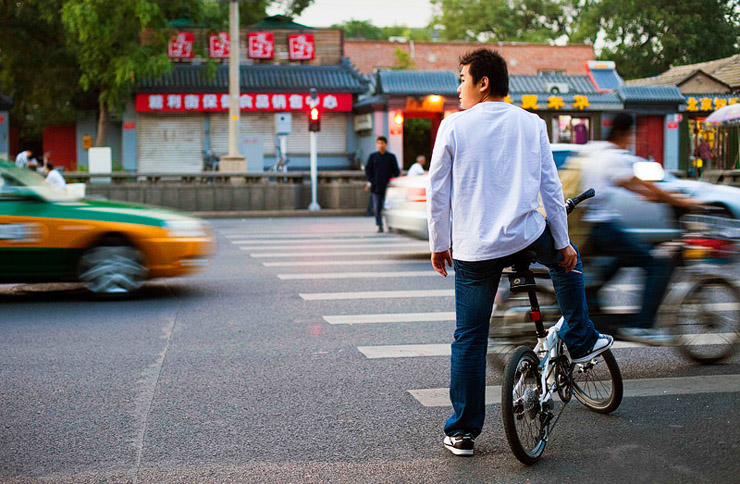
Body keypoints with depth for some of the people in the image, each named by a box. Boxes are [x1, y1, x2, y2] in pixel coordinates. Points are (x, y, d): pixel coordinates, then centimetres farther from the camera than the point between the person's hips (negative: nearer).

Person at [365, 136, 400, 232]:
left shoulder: (391, 157, 8)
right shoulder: (373, 156, 9)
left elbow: (396, 171, 9)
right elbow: (367, 169, 9)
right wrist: (371, 181, -3)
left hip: (388, 187, 0)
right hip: (376, 187, 1)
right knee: (377, 207, -3)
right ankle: (380, 226, 2)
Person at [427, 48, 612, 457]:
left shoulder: (454, 125, -1)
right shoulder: (531, 124, 5)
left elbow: (437, 190, 0)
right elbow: (551, 187, 6)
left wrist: (439, 243, 10)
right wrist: (563, 243, 14)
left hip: (474, 249, -1)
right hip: (527, 235, 1)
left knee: (469, 340, 7)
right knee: (566, 261, 35)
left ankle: (462, 432, 12)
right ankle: (580, 342, 38)